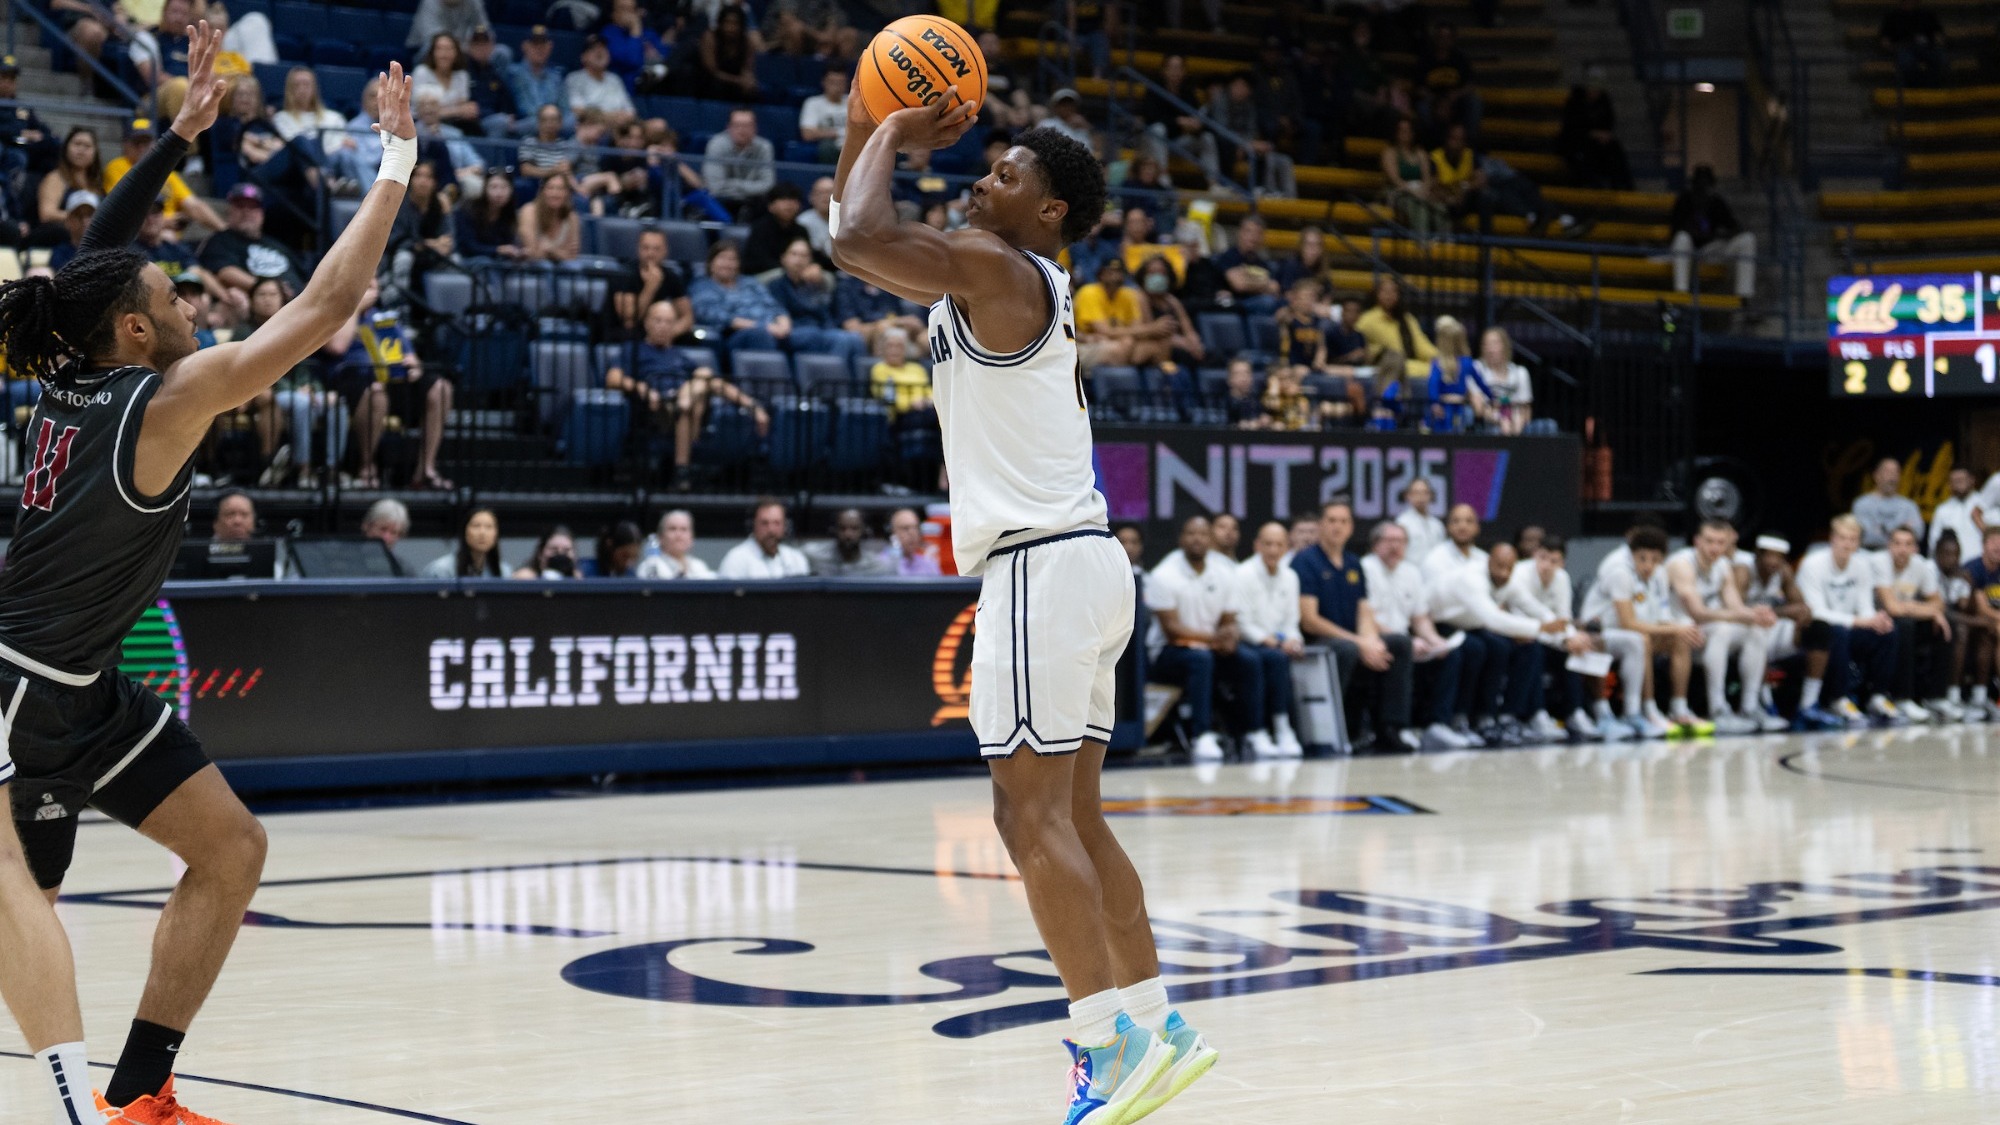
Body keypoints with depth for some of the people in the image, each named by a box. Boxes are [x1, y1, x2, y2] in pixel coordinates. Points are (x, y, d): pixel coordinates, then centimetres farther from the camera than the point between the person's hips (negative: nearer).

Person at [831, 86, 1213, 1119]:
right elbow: (857, 245, 26)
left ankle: (1107, 1041, -10)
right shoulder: (977, 279, 18)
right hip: (1073, 563, 10)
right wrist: (865, 132, 13)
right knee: (1073, 818, 12)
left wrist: (892, 135, -6)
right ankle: (1153, 1027, 16)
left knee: (1032, 815, -10)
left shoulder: (996, 269, -11)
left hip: (1044, 565, -10)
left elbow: (859, 239, -21)